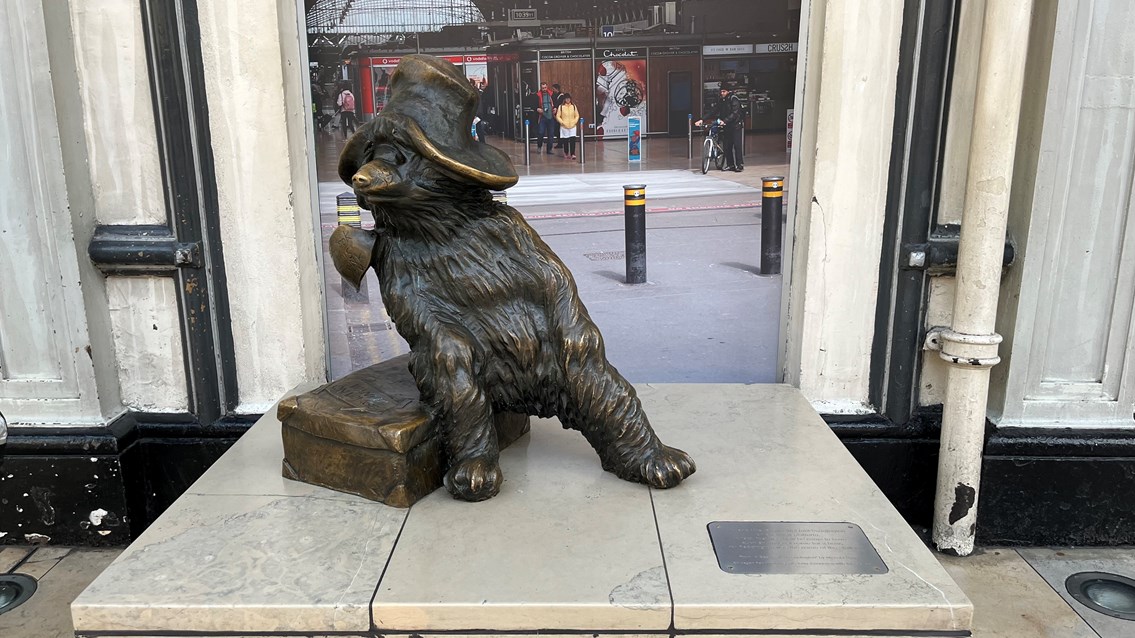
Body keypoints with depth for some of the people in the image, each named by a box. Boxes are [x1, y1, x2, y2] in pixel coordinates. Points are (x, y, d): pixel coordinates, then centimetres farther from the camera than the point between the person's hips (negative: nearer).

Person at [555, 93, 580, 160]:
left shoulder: (573, 106, 5)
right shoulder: (561, 107, -1)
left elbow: (577, 116, 9)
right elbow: (558, 116, -1)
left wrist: (574, 122, -4)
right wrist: (562, 122, -10)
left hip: (573, 127, 1)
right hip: (564, 127, -1)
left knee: (572, 141, -10)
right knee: (565, 141, 4)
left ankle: (572, 154, -11)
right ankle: (566, 154, 17)